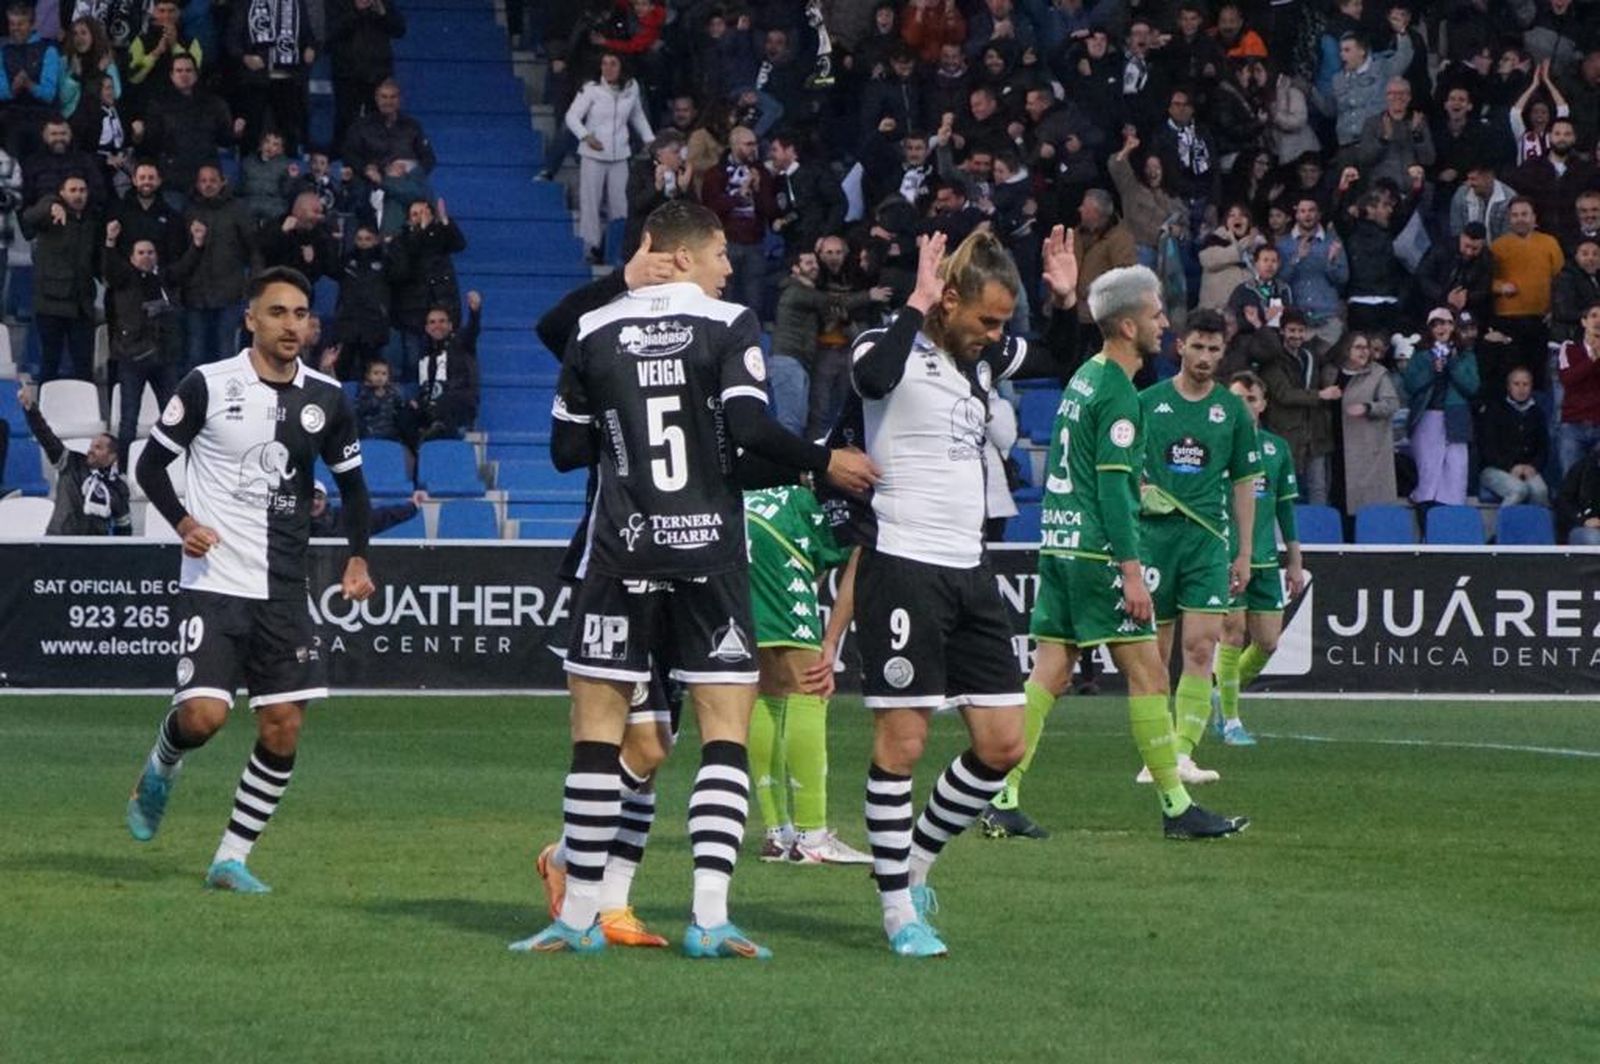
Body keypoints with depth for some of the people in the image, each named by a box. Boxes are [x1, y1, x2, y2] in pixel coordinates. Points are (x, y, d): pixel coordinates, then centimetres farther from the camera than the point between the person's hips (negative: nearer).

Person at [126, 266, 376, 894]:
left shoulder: (325, 399, 6)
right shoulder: (207, 386, -5)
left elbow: (352, 483, 17)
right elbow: (151, 464, 2)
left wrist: (357, 559, 3)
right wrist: (183, 522, -15)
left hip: (284, 590, 4)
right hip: (213, 583, -4)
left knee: (283, 725, -3)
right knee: (204, 714, -17)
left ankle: (232, 857, 9)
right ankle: (160, 770, 18)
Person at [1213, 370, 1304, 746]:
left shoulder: (1277, 448, 11)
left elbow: (1285, 507, 16)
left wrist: (1295, 561, 15)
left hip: (1265, 560, 5)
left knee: (1268, 641, 2)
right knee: (1233, 636, -7)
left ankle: (1227, 693, 26)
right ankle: (1230, 721, 3)